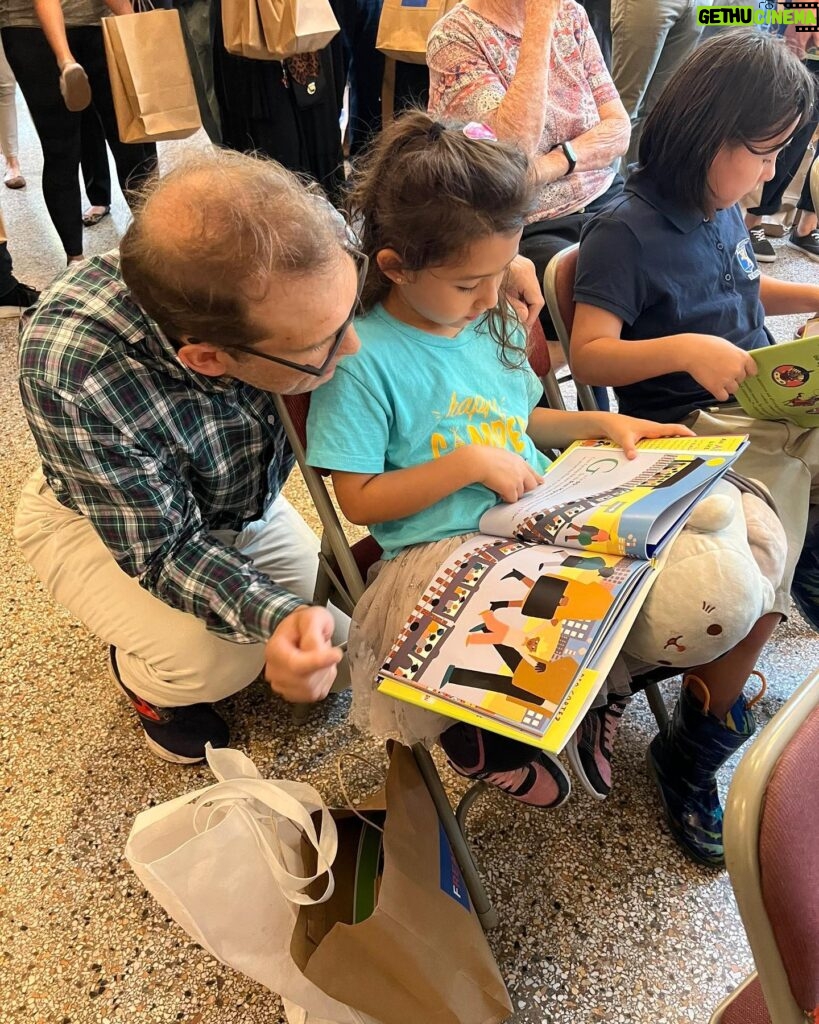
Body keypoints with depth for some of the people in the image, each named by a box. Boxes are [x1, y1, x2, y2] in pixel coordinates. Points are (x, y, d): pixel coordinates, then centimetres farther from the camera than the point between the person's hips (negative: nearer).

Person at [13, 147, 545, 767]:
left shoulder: (281, 267, -31)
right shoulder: (74, 376, -43)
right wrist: (274, 616, -48)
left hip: (246, 503, 5)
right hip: (98, 518, -4)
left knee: (342, 645, 4)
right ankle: (143, 673, 7)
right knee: (214, 660, -29)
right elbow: (165, 549, -30)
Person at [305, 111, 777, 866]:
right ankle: (473, 734, 3)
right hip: (445, 551, -6)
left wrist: (602, 424, 11)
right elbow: (359, 499, -11)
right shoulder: (362, 359, -12)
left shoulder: (492, 323, 10)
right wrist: (468, 462, -16)